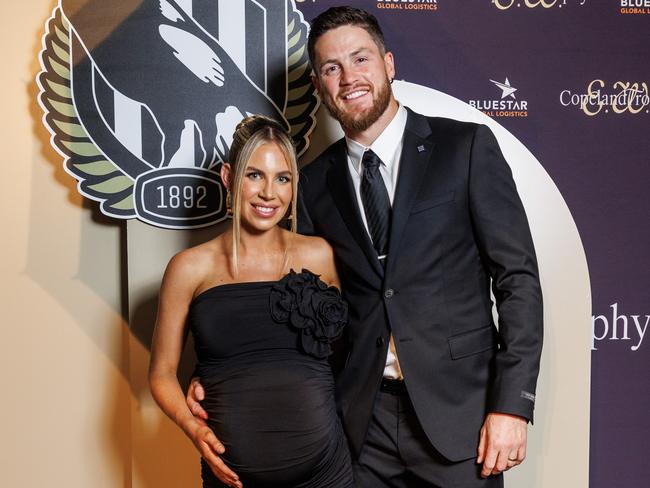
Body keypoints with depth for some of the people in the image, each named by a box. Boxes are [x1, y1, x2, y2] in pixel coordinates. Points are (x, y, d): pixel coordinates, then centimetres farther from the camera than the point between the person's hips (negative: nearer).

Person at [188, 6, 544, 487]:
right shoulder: (315, 182, 6)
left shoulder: (467, 146, -3)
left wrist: (512, 403, -11)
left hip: (457, 409, -2)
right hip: (363, 419, 3)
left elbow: (518, 277, -5)